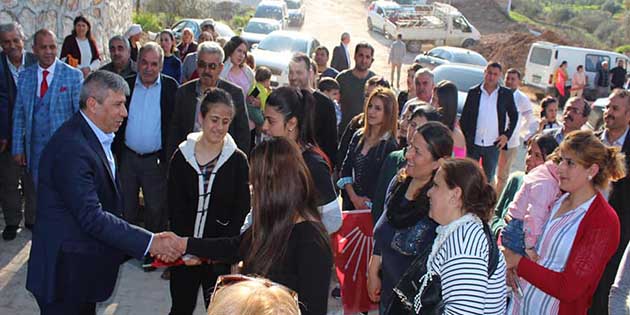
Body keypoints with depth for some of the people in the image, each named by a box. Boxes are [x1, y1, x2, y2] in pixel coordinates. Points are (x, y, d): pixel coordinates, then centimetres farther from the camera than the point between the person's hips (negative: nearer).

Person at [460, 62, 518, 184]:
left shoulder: (507, 94, 0)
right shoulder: (473, 92, 0)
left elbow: (514, 116, 11)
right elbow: (464, 117, 3)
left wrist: (507, 135, 0)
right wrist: (462, 138, -4)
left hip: (493, 145, 0)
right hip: (472, 143, 0)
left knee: (488, 178, 11)